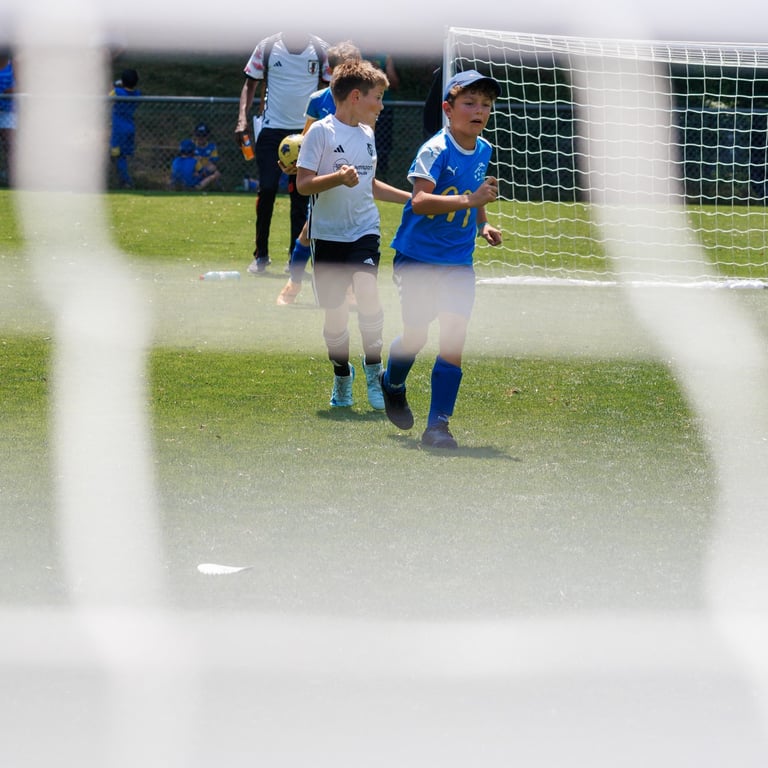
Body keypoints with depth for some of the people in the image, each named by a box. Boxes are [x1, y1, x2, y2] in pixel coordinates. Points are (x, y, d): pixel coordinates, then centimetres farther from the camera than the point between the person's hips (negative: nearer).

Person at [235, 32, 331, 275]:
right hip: (272, 129, 0)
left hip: (307, 130, 0)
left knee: (301, 195, 1)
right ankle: (261, 255, 7)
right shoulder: (267, 47, -2)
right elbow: (251, 83, 6)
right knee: (267, 190, -7)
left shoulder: (321, 50, -3)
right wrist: (242, 118, -7)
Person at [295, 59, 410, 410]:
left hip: (365, 231, 3)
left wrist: (412, 198, 27)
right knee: (335, 313, 3)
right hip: (329, 235, -3)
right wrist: (338, 178, -27)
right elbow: (303, 184, -11)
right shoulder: (321, 131, -7)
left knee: (368, 292, -21)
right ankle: (342, 377, 24)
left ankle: (373, 370, -7)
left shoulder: (367, 134, 12)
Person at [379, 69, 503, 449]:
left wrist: (483, 224, 10)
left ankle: (438, 425, -1)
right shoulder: (435, 150, -17)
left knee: (454, 342, -6)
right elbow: (420, 200, -31)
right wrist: (468, 199, -40)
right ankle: (393, 385, 40)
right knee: (416, 335, 7)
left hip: (458, 261, 5)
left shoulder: (483, 150, 4)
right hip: (418, 257, -5)